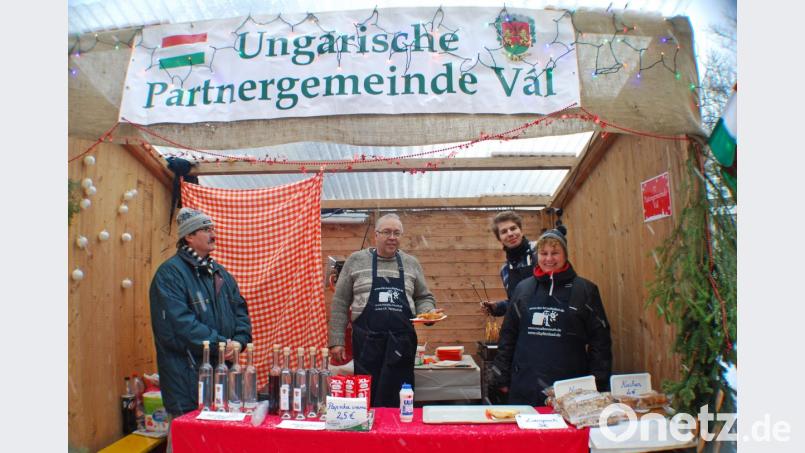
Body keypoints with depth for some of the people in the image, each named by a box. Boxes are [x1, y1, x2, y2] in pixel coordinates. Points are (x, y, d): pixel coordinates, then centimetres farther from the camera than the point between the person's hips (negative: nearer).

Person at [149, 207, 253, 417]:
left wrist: (239, 341, -7)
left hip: (223, 368, 7)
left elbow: (240, 310, 12)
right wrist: (221, 344, -20)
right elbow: (180, 324, -20)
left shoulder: (219, 272, 14)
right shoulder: (170, 273, -11)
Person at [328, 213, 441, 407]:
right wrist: (336, 341, -1)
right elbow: (340, 303, 3)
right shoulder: (356, 260, 3)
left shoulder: (411, 263, 9)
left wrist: (428, 312, -5)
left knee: (396, 400, 2)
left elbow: (423, 297, 18)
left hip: (402, 342, 1)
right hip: (366, 341, -1)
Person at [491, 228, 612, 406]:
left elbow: (600, 339, 3)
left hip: (570, 389, -2)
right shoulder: (523, 288, 8)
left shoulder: (585, 290, 2)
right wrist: (502, 377, 9)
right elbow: (508, 334, 12)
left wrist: (598, 384, -2)